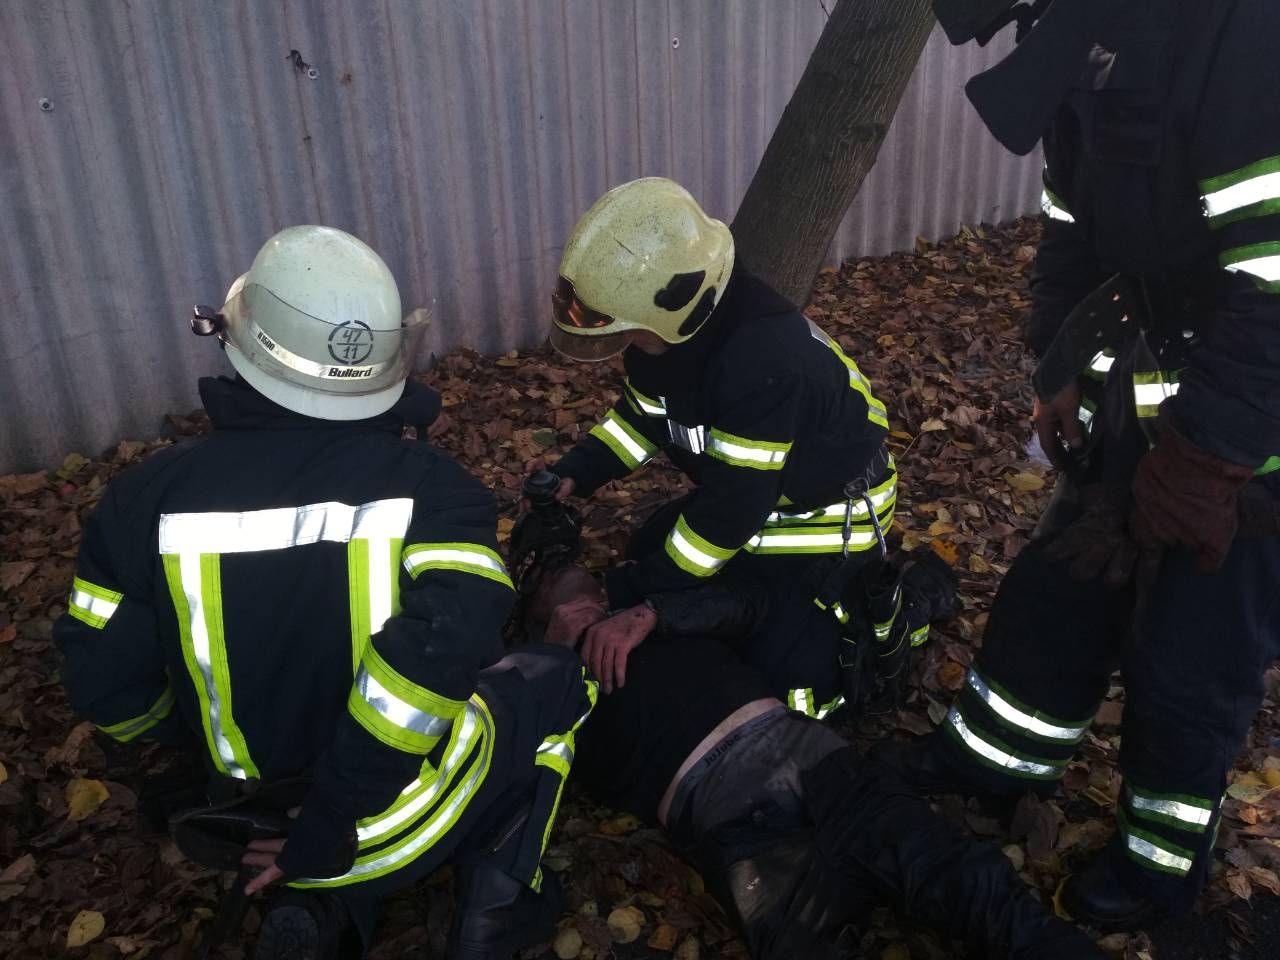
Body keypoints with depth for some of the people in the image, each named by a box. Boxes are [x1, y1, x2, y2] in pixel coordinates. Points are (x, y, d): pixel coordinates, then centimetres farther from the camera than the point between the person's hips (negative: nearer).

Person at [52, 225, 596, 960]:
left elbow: (106, 684, -5)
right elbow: (445, 644, -32)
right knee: (554, 681, 22)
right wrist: (328, 833, -21)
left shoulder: (150, 495, -11)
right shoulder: (431, 485, -18)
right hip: (410, 812, -3)